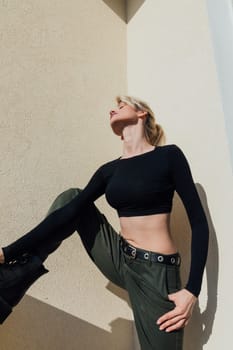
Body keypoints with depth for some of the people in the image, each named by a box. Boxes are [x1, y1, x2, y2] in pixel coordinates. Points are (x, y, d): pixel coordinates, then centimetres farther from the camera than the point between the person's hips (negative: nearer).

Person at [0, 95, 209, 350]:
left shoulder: (168, 156, -7)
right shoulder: (110, 170, 6)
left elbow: (198, 221, -8)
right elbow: (67, 213, -1)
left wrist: (192, 290, -14)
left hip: (156, 272, -4)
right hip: (120, 261, 5)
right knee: (71, 199, 1)